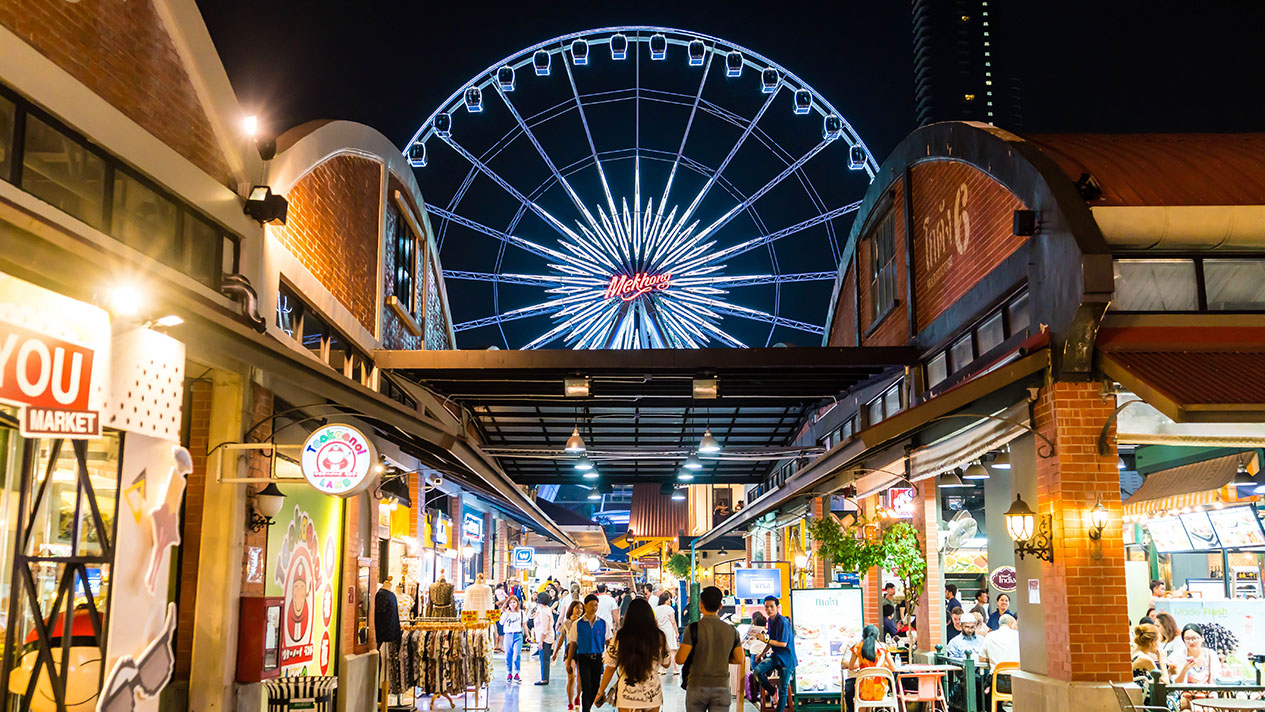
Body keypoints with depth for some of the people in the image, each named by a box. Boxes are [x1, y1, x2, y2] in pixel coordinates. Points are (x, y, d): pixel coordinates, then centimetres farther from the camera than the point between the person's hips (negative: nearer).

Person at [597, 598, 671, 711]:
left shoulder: (619, 638, -10)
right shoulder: (659, 637, -7)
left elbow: (610, 668, -4)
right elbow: (666, 664, 5)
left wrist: (601, 691, 8)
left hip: (627, 696, -1)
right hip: (652, 694, 2)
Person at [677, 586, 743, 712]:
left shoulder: (694, 629, -11)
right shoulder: (732, 631, 0)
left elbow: (680, 660, -13)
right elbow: (739, 660, 8)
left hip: (697, 686, -2)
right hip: (721, 687, 2)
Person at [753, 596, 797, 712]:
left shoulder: (782, 622, -18)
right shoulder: (770, 620, 8)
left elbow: (783, 643, -21)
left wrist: (766, 640, -17)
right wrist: (763, 653, 22)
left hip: (786, 659, -7)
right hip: (775, 655, 7)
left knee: (783, 689, -2)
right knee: (757, 671, -16)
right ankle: (773, 691, 7)